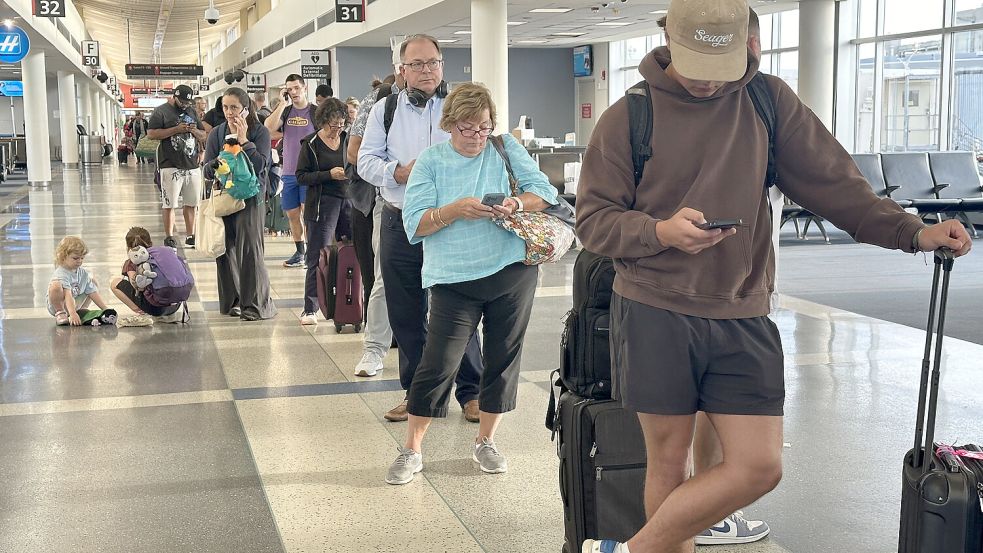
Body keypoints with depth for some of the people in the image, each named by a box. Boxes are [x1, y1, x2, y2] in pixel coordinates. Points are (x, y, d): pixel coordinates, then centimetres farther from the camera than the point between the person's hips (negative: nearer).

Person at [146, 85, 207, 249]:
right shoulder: (161, 111, -1)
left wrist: (195, 131, -3)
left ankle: (190, 236, 18)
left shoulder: (191, 112, 18)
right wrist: (176, 129, -17)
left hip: (193, 166, 6)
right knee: (169, 204, -2)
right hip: (171, 166, -5)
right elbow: (151, 133, -12)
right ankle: (169, 237, 5)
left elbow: (204, 136, 20)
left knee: (191, 204, 9)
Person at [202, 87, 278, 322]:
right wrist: (219, 163, -15)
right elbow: (207, 170, 6)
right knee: (225, 251, 3)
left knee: (249, 248, -10)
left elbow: (260, 166, -14)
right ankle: (232, 301, 16)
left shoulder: (260, 132, -2)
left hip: (250, 197, -4)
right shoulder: (217, 134, 8)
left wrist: (243, 140, -14)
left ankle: (256, 303, -2)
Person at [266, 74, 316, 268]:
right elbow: (269, 128, -8)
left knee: (307, 213, -9)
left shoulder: (315, 111, -1)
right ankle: (299, 252, 21)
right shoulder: (284, 111, 9)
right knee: (292, 214, 9)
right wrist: (283, 103, -10)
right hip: (288, 171, 4)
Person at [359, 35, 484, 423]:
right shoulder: (385, 110, 9)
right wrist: (399, 173, -14)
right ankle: (417, 392, 23)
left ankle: (471, 391, 14)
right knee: (406, 315, 9)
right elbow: (366, 160, 4)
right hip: (400, 225, 2)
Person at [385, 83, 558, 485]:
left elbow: (546, 192, 1)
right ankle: (411, 450, 9)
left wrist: (517, 204, -20)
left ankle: (485, 441, 27)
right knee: (437, 365, -5)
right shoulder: (430, 161, 0)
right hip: (454, 279, -2)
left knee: (503, 360, 10)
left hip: (512, 271, 3)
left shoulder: (506, 148, 5)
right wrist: (455, 210, -24)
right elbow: (414, 224, -8)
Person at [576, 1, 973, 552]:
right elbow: (593, 220, -2)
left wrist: (912, 231, -1)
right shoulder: (628, 117, -2)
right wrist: (661, 231, -20)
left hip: (743, 317, 3)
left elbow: (830, 179, 7)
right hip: (654, 315, -3)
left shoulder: (769, 99, 5)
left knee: (760, 465, -2)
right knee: (669, 460, 5)